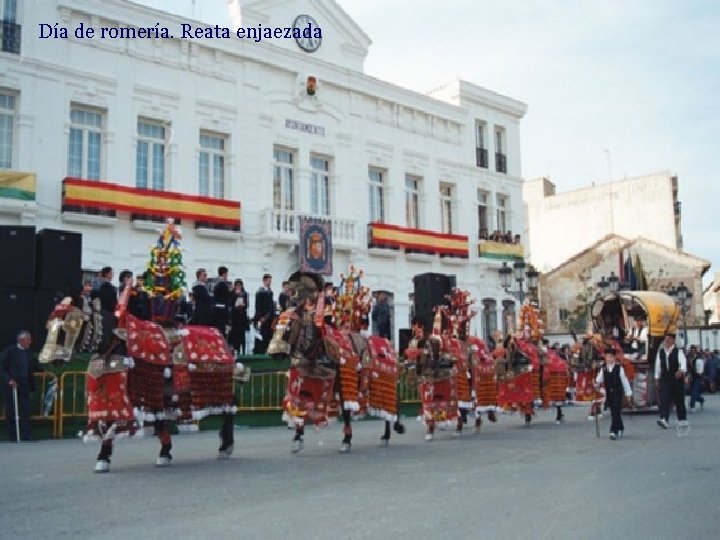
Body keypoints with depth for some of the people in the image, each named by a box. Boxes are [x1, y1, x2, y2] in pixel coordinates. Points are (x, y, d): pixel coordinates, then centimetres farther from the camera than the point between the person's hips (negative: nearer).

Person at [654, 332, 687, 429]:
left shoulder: (678, 351, -4)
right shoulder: (660, 352, 9)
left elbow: (683, 362, -19)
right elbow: (658, 365, 14)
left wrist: (681, 371, -39)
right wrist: (657, 378, 13)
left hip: (677, 378, -2)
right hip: (664, 379, 2)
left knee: (679, 400, 9)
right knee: (664, 399, -10)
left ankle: (682, 419, 24)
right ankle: (664, 420, -17)